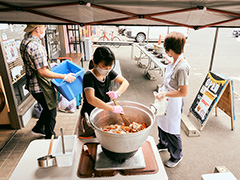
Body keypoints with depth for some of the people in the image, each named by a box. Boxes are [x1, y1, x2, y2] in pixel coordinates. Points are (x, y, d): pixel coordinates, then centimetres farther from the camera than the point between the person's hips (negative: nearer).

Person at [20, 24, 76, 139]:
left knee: (48, 108, 26)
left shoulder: (24, 42, 7)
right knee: (51, 111, 8)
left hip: (32, 84, 10)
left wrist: (49, 65, 23)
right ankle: (49, 138, 25)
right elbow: (42, 72, -28)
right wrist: (64, 76, -25)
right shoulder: (36, 47, -25)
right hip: (41, 87, -10)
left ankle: (38, 128, 42)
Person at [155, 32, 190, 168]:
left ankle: (176, 157, 34)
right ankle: (163, 145, 51)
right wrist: (163, 90, 15)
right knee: (162, 124, 25)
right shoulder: (174, 62, -2)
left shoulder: (182, 68, -28)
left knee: (172, 131, 9)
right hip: (166, 100, 9)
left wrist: (165, 94, -25)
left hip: (174, 103, -9)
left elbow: (184, 92, -25)